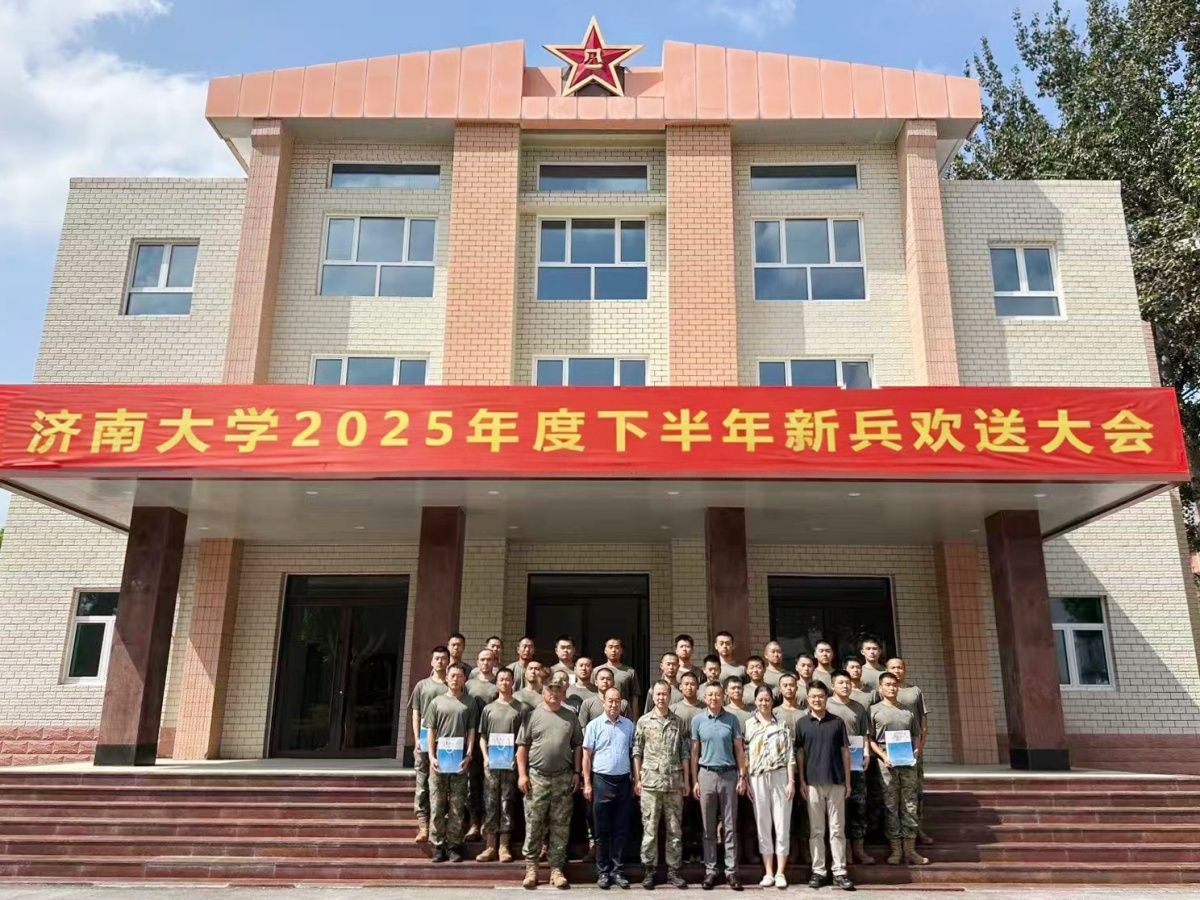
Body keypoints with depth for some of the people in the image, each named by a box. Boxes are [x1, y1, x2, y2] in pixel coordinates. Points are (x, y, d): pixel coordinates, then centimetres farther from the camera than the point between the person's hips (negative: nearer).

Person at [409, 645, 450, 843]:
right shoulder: (422, 685, 9)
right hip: (424, 741, 1)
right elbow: (416, 713, 9)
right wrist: (417, 738, -1)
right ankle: (423, 825, 2)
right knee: (423, 783, 0)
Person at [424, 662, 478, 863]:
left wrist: (468, 756, -5)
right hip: (439, 760, 0)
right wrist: (431, 757, -4)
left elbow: (471, 731, 4)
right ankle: (438, 845, 12)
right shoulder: (437, 701, 7)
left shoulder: (470, 703, 6)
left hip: (460, 760, 0)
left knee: (457, 806, 5)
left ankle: (454, 845, 13)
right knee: (437, 805, 3)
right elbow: (430, 731, 5)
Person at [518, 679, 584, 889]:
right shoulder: (532, 715, 0)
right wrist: (522, 774, -6)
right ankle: (531, 868, 13)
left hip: (563, 779, 2)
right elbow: (522, 747, 0)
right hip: (537, 778, -2)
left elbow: (577, 747, 11)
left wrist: (576, 773, 4)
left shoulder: (570, 717, 7)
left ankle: (556, 869, 15)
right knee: (533, 825, 2)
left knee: (560, 826, 6)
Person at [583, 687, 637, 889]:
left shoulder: (629, 725, 7)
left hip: (623, 781, 2)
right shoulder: (594, 725, -1)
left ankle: (618, 870, 16)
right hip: (602, 780, -2)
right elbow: (587, 756, 0)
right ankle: (603, 872, 14)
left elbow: (634, 753, 12)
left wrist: (636, 779, 6)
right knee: (602, 830, 5)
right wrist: (587, 784, -4)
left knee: (621, 830, 7)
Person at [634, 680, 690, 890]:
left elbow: (685, 753, 9)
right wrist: (637, 780, -1)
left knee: (675, 829, 7)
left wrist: (686, 781, 6)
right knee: (650, 829, 3)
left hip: (674, 782, 2)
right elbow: (637, 752, 4)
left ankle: (673, 870, 16)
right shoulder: (644, 721, 2)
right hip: (650, 782, -2)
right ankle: (649, 871, 13)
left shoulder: (679, 722, 7)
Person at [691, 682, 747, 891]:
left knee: (730, 827, 3)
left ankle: (731, 871, 8)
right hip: (706, 774, 1)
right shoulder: (698, 720, 4)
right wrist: (695, 780, 2)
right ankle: (710, 870, 13)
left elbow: (739, 750, 5)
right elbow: (694, 752, 6)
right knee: (708, 827, 6)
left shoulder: (732, 720, 3)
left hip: (728, 774, 0)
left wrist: (742, 777, -2)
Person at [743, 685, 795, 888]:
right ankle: (768, 872, 14)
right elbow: (745, 755, 4)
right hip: (758, 779, 1)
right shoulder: (749, 725, 5)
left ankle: (780, 872, 8)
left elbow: (790, 755, 1)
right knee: (763, 825, 6)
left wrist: (791, 781, -6)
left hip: (780, 777, -1)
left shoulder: (782, 725, 4)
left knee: (782, 825, 1)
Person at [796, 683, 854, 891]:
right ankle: (818, 871, 13)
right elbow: (800, 753, 5)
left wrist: (848, 781, 2)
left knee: (837, 829, 4)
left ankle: (839, 872, 9)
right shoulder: (802, 724, 3)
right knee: (816, 830, 6)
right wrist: (801, 781, 0)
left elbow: (845, 752, 6)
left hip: (836, 782, 0)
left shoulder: (837, 722, 4)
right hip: (813, 782, 0)